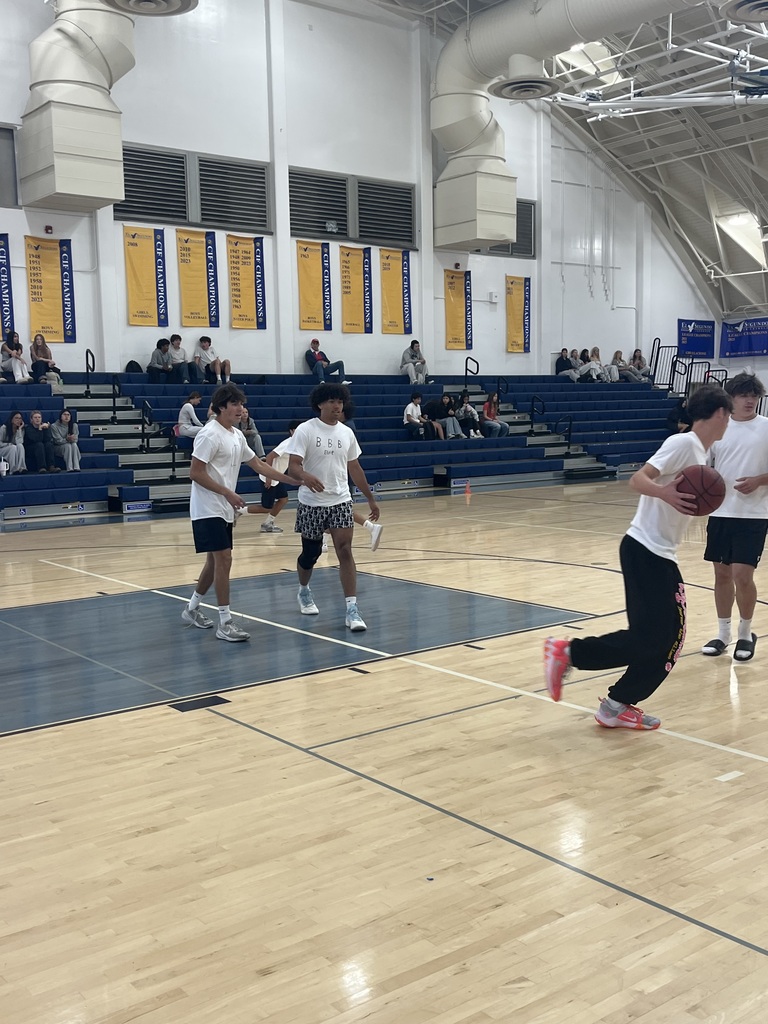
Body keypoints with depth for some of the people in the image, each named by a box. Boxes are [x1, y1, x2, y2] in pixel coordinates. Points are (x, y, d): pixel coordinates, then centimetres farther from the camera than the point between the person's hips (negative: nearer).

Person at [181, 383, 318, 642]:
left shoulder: (237, 436, 11)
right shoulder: (210, 434, -15)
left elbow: (258, 465, 13)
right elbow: (195, 473, -17)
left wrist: (297, 480, 8)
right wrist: (228, 493, -21)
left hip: (224, 510, 9)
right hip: (208, 510, -9)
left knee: (215, 561, 14)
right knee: (224, 560, -12)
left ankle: (192, 609, 30)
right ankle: (225, 623, -7)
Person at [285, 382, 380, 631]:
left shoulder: (346, 433, 7)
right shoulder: (305, 430, -8)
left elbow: (354, 468, 16)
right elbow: (293, 466, -16)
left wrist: (370, 498, 17)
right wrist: (305, 477, -39)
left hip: (341, 502, 3)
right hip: (311, 504, -2)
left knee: (345, 552, -9)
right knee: (310, 553, 11)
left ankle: (352, 609, -11)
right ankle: (304, 591, 41)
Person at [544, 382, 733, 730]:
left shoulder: (700, 454, 16)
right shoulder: (683, 443, -12)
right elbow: (637, 479, -22)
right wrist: (664, 492, -38)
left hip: (662, 556, 10)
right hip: (644, 551, -10)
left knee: (669, 638, 7)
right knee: (647, 638, -13)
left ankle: (617, 706, 13)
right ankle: (567, 652, -2)